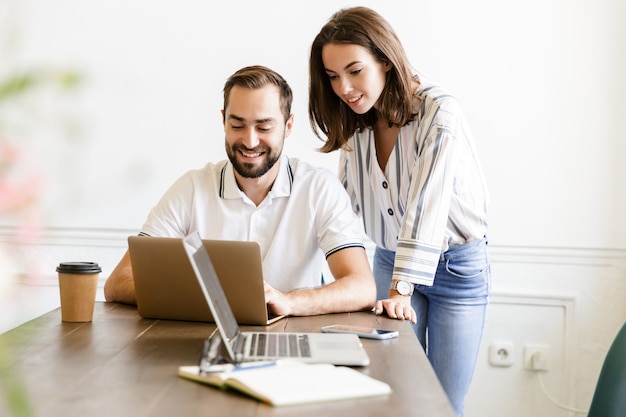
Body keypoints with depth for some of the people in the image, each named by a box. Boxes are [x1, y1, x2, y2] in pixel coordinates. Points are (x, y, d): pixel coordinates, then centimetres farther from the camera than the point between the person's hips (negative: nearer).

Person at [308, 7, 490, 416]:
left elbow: (426, 206, -28)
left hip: (456, 266, -5)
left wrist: (400, 291, -31)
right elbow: (346, 203, -2)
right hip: (390, 260, 5)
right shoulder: (356, 122, -1)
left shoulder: (439, 113, -22)